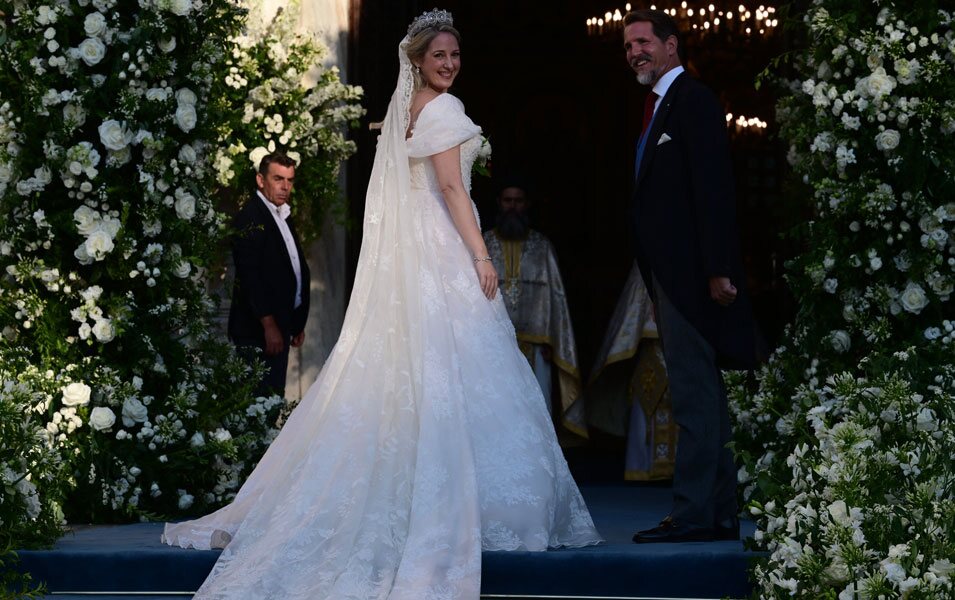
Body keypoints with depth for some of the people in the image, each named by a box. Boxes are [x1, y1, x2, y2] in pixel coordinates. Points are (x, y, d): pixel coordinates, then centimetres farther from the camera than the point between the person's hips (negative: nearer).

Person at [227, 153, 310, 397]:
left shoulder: (282, 216, 17)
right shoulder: (250, 217, -12)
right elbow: (250, 276, -19)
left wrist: (297, 323, 19)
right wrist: (269, 326, -21)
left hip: (279, 325, 9)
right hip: (259, 330, -9)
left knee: (275, 396, 9)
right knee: (262, 398, -10)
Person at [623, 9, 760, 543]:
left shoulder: (693, 100, -9)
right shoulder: (659, 107, 20)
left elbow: (715, 188, -17)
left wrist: (718, 270, -23)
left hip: (691, 273, -10)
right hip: (671, 276, 10)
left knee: (694, 395, -9)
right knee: (705, 397, 12)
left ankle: (694, 512, -8)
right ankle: (722, 513, 17)